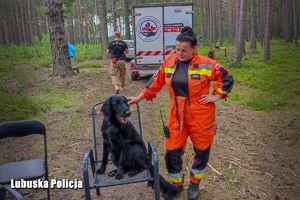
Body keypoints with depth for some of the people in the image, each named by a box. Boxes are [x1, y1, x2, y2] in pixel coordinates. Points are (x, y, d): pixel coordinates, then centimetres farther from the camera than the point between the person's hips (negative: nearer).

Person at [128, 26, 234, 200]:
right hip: (177, 115, 3)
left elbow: (227, 78, -1)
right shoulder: (169, 63, -2)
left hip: (201, 115, -2)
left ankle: (194, 184, 39)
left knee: (201, 150, 13)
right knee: (172, 151, 7)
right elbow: (156, 83, 7)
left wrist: (216, 96, -7)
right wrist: (139, 98, 6)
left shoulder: (206, 64, -12)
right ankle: (177, 184, 33)